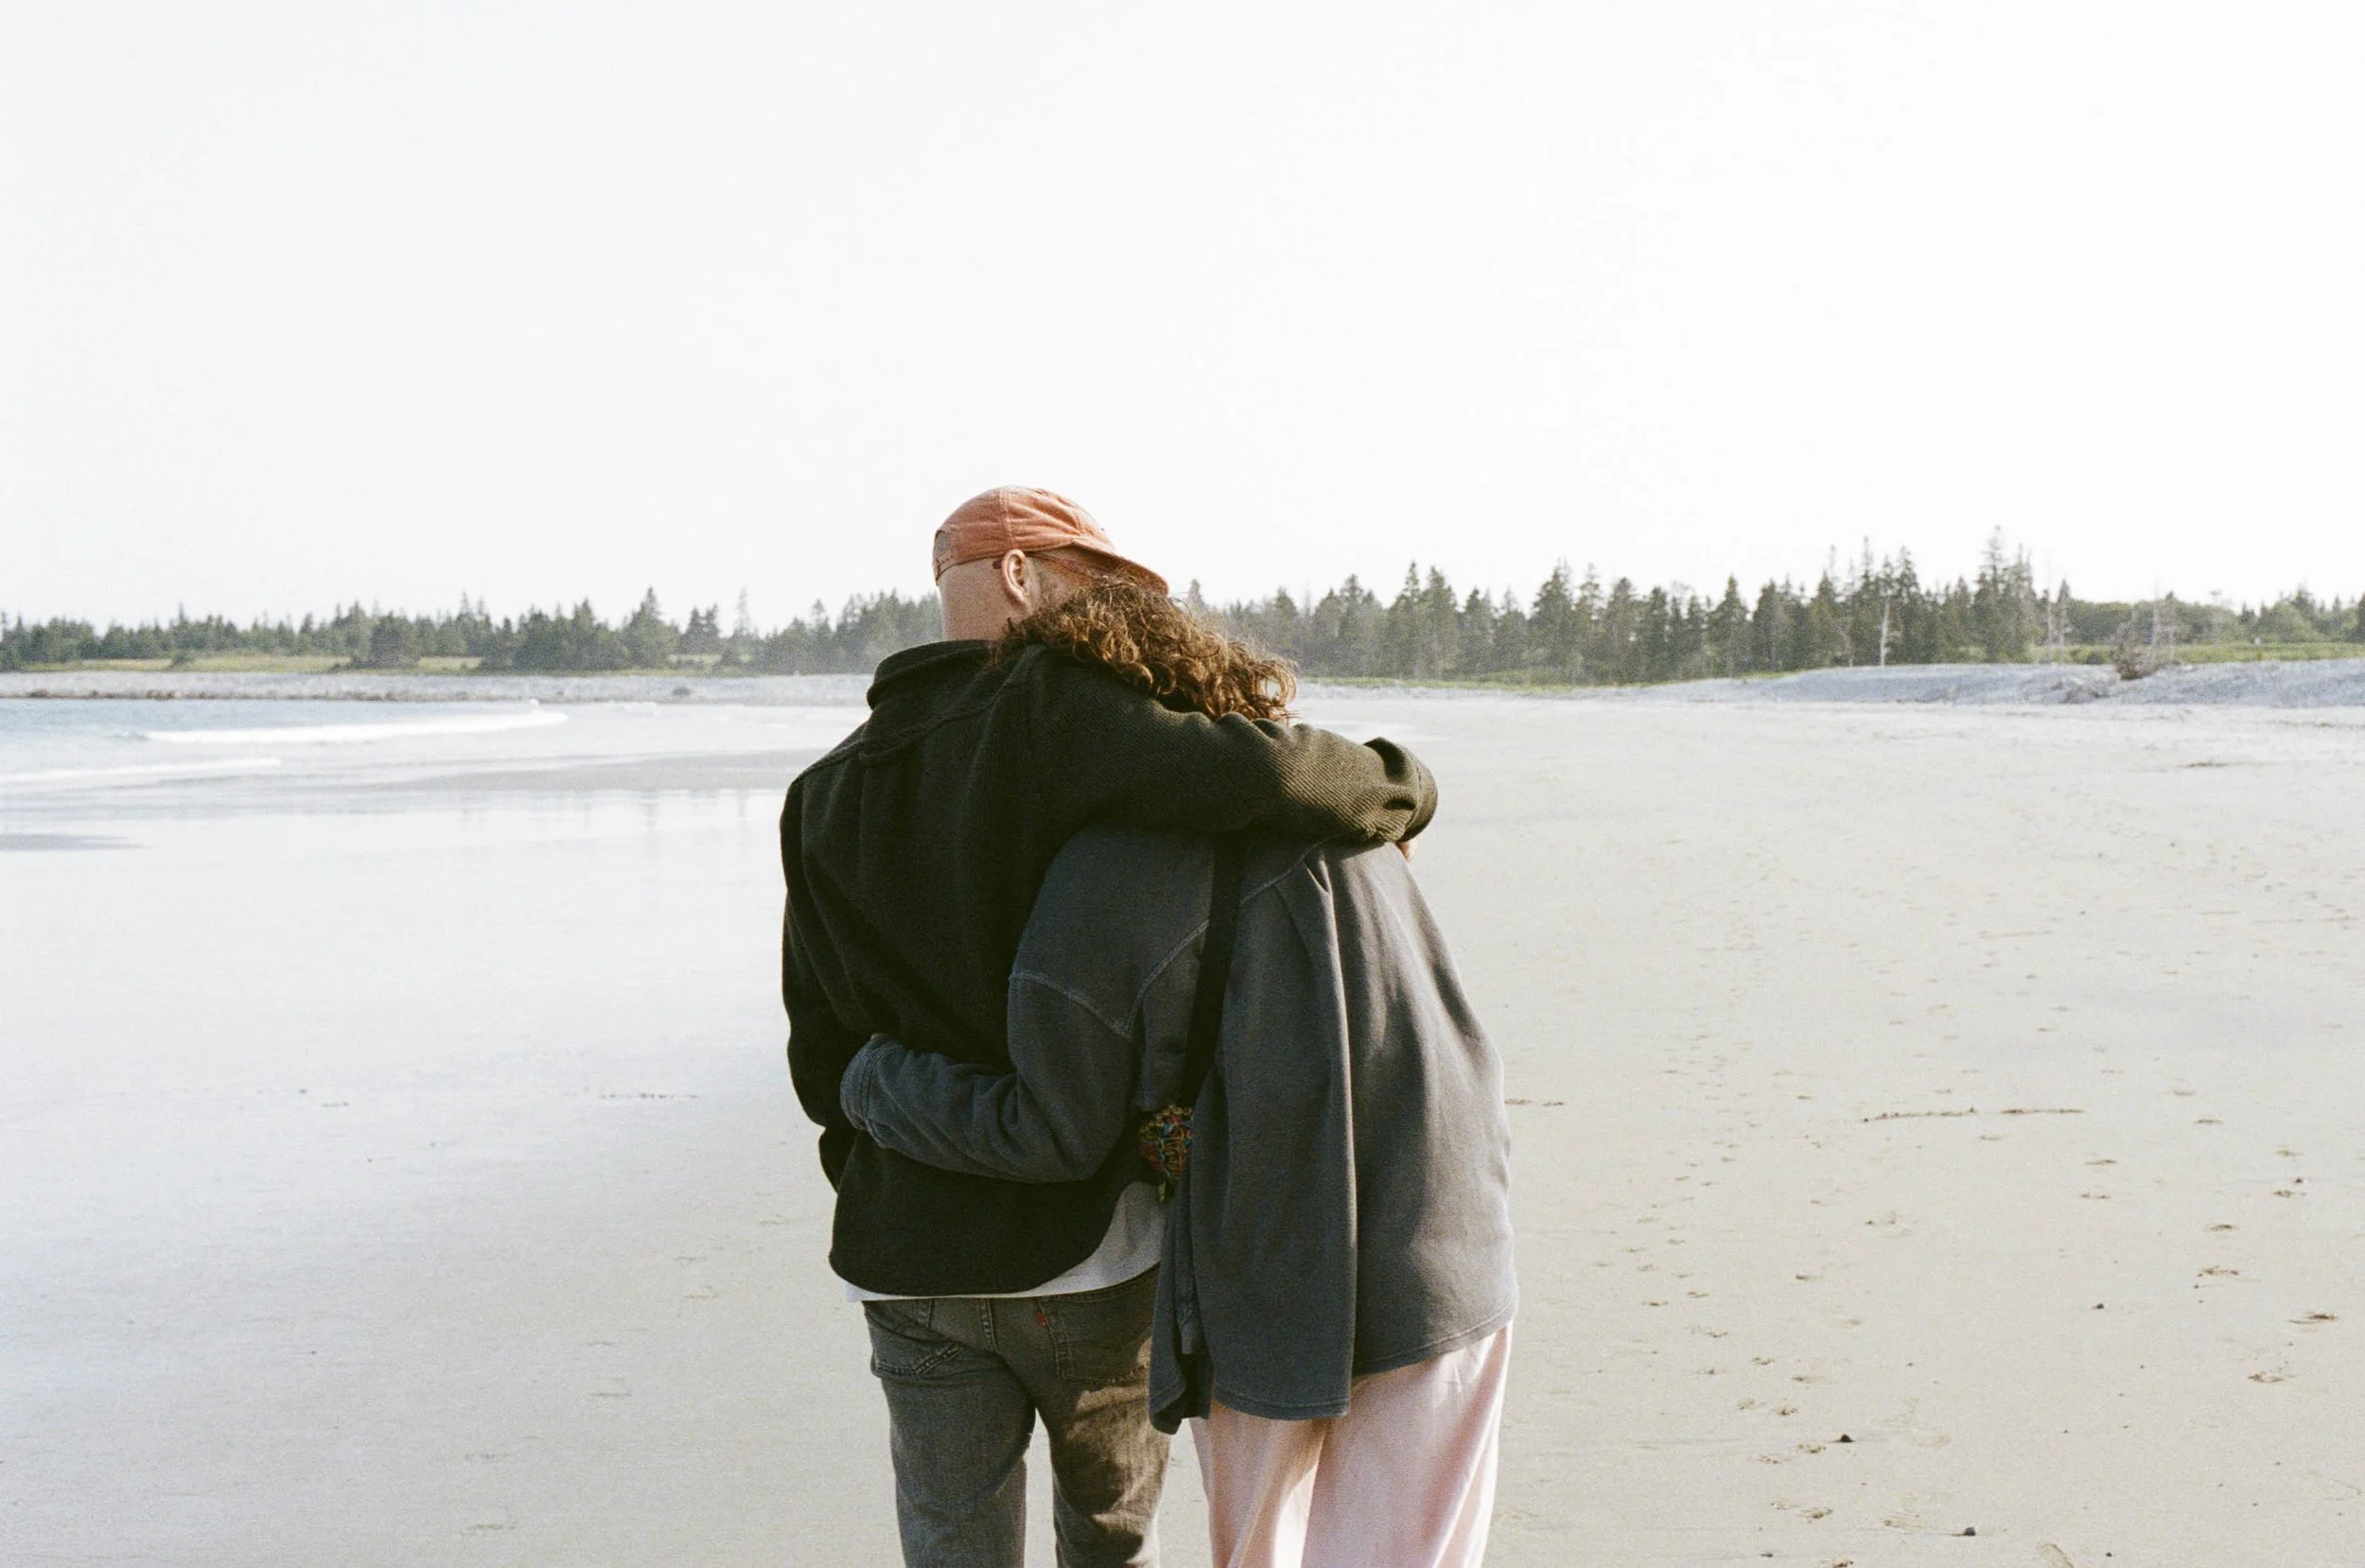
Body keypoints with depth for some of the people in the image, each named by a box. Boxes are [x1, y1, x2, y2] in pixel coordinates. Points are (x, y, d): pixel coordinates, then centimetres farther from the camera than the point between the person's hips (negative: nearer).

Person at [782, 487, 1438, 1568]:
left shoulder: (824, 797, 8)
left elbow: (822, 1050, 10)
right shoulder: (1049, 717, -12)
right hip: (1085, 1242, -4)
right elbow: (1255, 775, -29)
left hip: (907, 1265, 4)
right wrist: (1392, 792, -9)